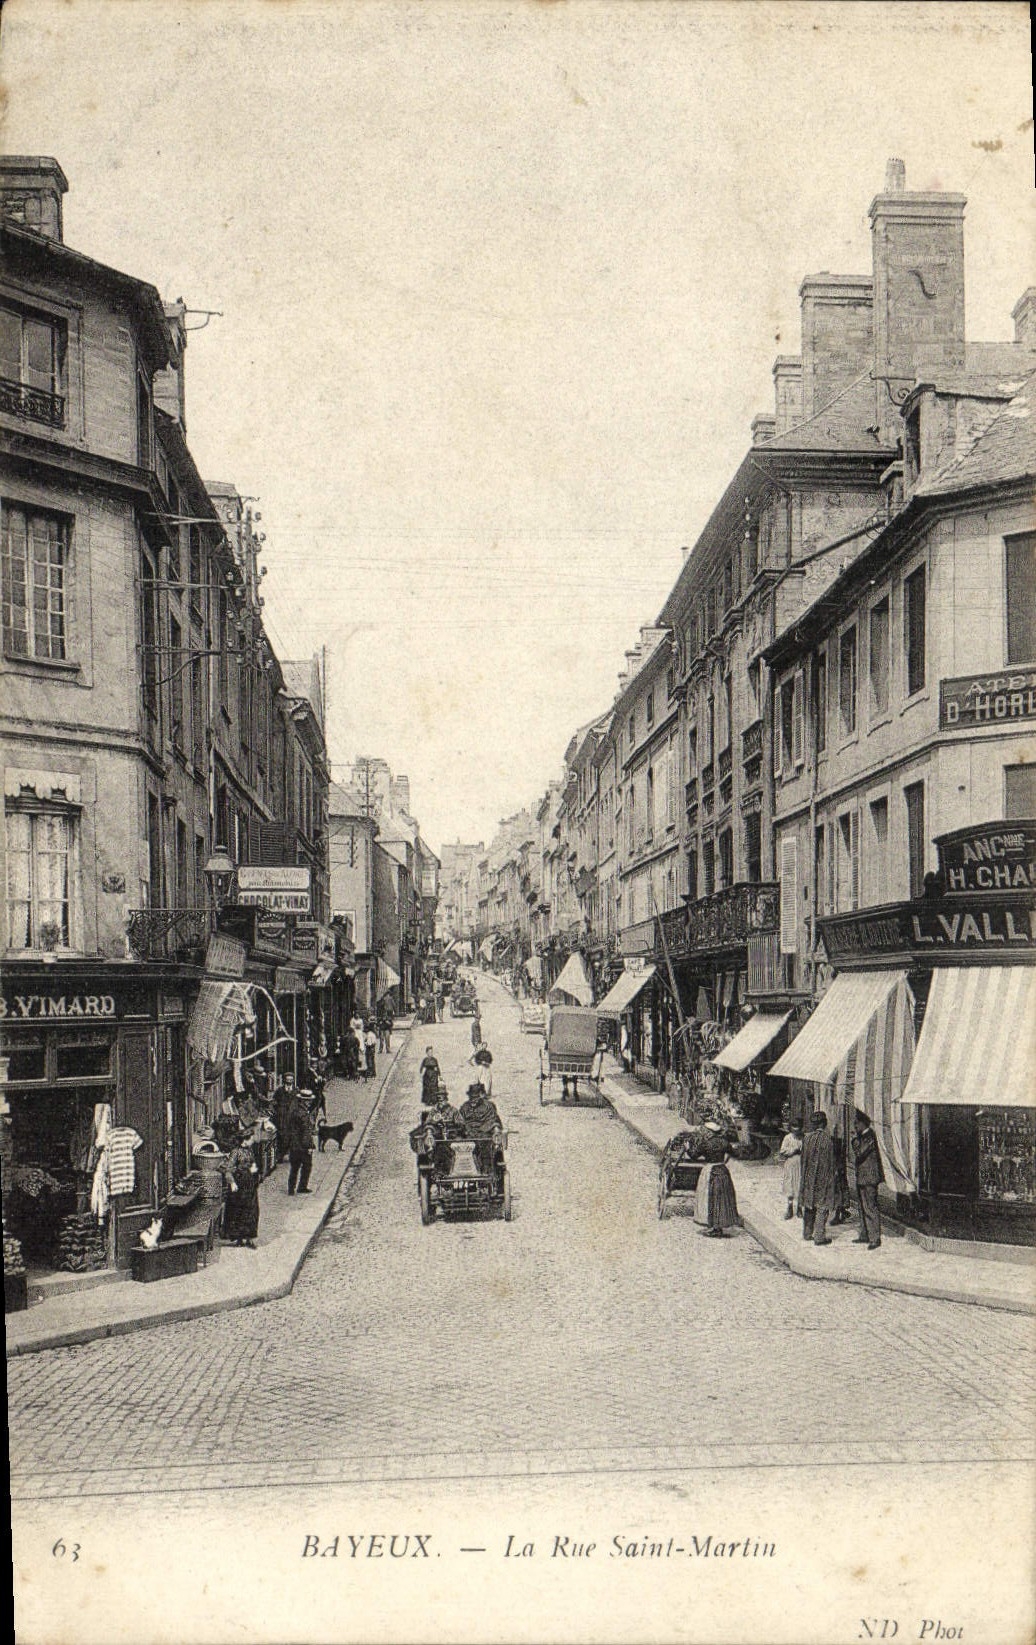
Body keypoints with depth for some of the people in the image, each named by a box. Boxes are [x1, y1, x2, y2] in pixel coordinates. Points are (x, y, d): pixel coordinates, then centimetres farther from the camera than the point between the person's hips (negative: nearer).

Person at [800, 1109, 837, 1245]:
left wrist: (805, 1175, 15)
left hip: (808, 1176, 6)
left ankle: (807, 1233, 24)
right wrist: (830, 1177, -6)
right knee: (822, 1206, 1)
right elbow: (829, 1160, -14)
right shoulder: (825, 1137, -16)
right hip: (822, 1176, -6)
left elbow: (804, 1157, 7)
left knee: (808, 1204, 16)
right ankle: (819, 1236, 1)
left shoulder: (806, 1137, 1)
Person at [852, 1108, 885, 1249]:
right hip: (861, 1177, 10)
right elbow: (857, 1156, 18)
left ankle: (875, 1239, -6)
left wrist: (855, 1139, -15)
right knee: (862, 1207, 15)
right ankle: (865, 1235, 23)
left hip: (869, 1177, -10)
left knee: (870, 1207, -9)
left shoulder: (869, 1136, -16)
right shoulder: (862, 1136, 13)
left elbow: (859, 1153, -22)